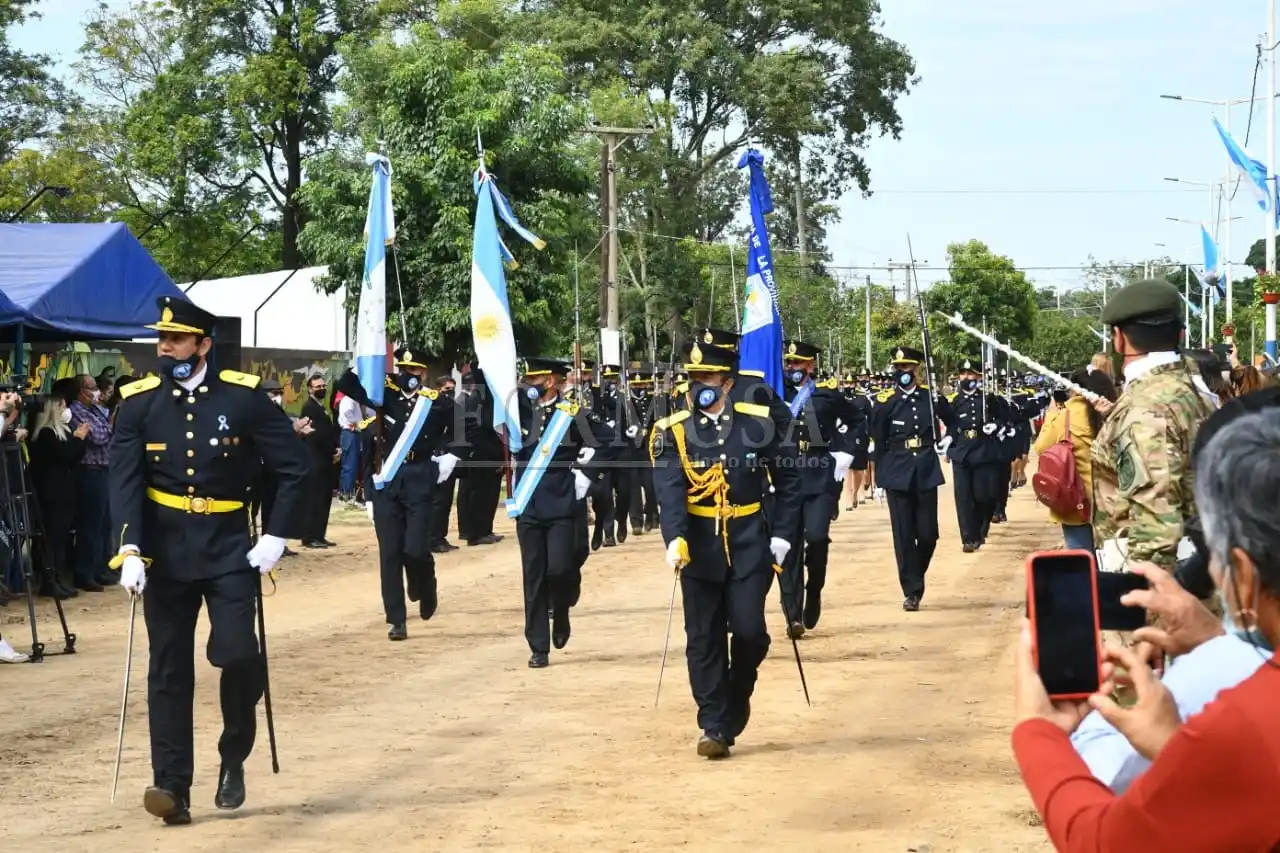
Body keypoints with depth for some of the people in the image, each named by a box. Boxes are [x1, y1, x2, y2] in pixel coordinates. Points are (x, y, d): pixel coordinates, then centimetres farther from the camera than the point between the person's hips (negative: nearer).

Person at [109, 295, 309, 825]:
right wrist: (130, 551, -18)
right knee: (168, 669, 1)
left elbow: (294, 469, -1)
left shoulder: (244, 396, -5)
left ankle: (233, 758, 14)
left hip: (230, 548, -2)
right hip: (166, 553, 2)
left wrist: (275, 538, -7)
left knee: (237, 654, -12)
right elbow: (124, 482, -6)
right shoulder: (138, 402, -1)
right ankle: (173, 787, 5)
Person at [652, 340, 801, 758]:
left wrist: (782, 536, 0)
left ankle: (737, 700, 19)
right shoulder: (672, 431, -3)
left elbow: (788, 482, 7)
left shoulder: (759, 423, -2)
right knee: (704, 640, 2)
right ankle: (715, 727, 10)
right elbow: (669, 491, -16)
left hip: (750, 546, 0)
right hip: (699, 549, 0)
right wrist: (675, 539, -31)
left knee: (749, 631, -8)